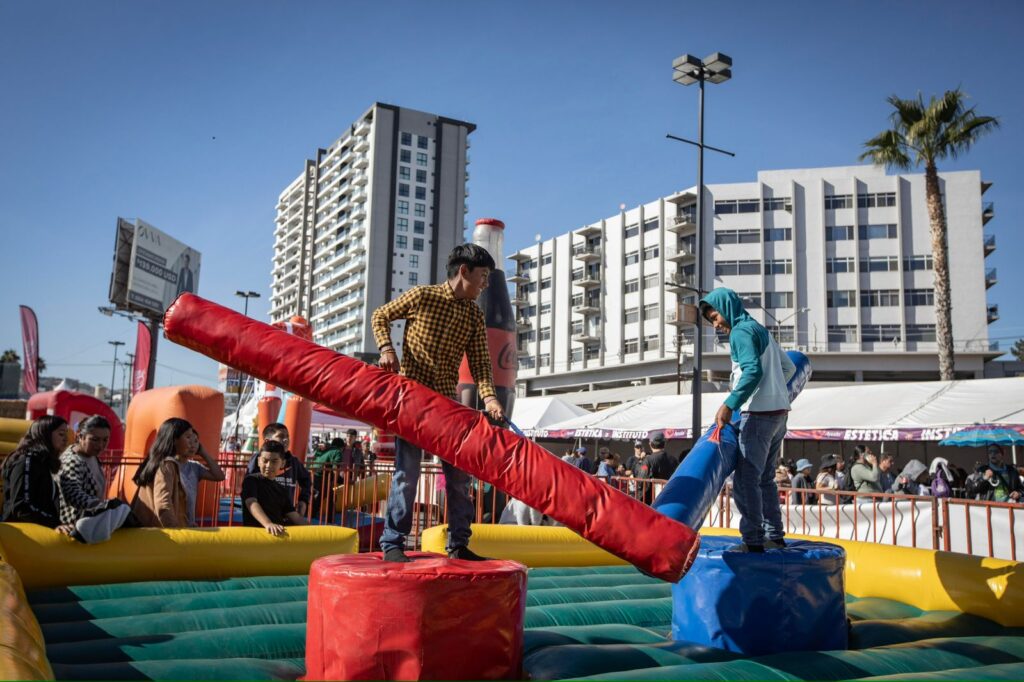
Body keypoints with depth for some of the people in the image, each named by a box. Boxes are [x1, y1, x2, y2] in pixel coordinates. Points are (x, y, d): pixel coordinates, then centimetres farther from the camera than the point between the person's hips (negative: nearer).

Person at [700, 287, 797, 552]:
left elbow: (753, 371, -22)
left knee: (746, 479, -9)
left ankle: (753, 541, -10)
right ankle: (774, 536, 20)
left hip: (759, 414, -10)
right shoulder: (760, 330, 19)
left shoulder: (741, 331, -9)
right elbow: (789, 368, 24)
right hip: (780, 411, 10)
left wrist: (729, 405, -27)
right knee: (765, 478, 16)